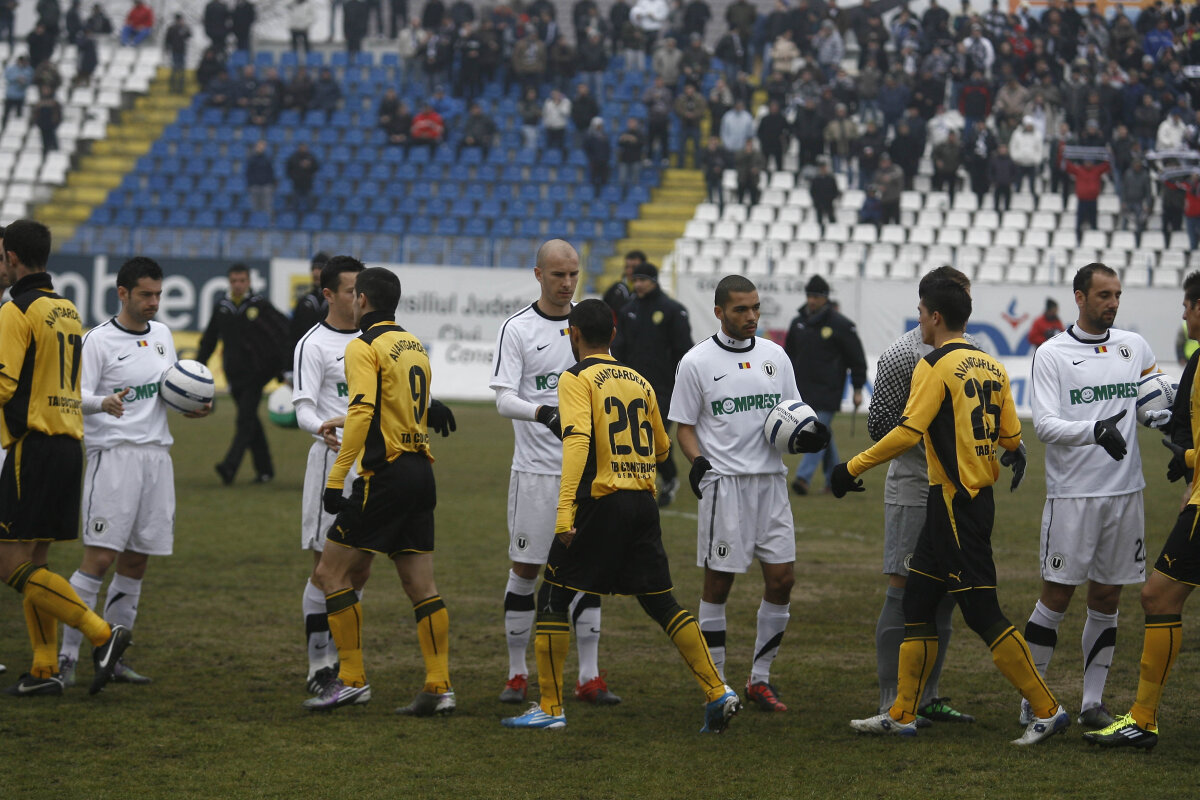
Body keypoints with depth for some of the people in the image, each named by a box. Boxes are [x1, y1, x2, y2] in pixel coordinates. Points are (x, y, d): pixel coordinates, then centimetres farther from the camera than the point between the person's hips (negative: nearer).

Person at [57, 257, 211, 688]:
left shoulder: (162, 334, 14)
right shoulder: (99, 340, -6)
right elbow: (77, 394, -14)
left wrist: (192, 406, 4)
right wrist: (103, 403, -35)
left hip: (157, 454, 7)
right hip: (113, 455, -7)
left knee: (136, 560, 7)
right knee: (100, 556, -13)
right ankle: (66, 656, -10)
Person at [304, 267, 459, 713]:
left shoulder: (364, 347, -8)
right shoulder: (414, 346, 17)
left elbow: (362, 412, -19)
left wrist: (336, 477, -20)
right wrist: (345, 423, 33)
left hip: (385, 473, -8)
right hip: (421, 470, 8)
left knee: (331, 573, -1)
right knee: (421, 584, 6)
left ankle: (352, 680, -4)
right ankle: (439, 687, 1)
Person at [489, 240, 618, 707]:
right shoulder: (517, 328, -4)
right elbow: (504, 399, -12)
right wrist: (543, 413, -31)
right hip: (536, 470, -4)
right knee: (526, 569, 2)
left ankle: (590, 678, 7)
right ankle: (517, 675, 11)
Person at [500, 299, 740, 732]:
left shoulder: (576, 379, -4)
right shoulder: (640, 382, 15)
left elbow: (577, 440, -19)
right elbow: (661, 448, 24)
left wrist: (565, 511, -24)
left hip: (601, 502, -6)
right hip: (644, 502, 6)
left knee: (553, 597, 6)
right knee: (661, 602, 12)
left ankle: (550, 708, 4)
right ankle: (718, 692, 3)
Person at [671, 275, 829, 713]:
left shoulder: (775, 356, 11)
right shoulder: (697, 362, -1)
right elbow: (685, 427, 1)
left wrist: (810, 434, -4)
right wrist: (697, 461, -17)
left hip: (771, 480, 4)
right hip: (723, 482, -4)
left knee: (782, 578, 1)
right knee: (718, 583, 0)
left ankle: (760, 678, 14)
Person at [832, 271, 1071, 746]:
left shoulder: (935, 365, -13)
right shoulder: (992, 367, 9)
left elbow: (909, 432, -21)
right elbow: (1011, 437, 11)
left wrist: (853, 468, -14)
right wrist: (1015, 456, 35)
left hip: (954, 501, -9)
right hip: (979, 497, 9)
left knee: (983, 615, -5)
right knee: (917, 603, 13)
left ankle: (1046, 710, -4)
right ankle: (902, 715, 16)